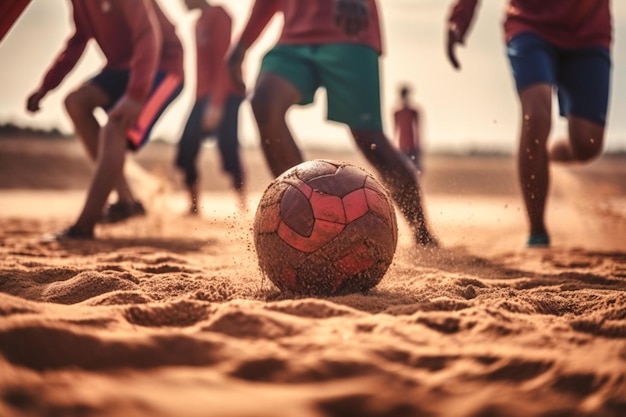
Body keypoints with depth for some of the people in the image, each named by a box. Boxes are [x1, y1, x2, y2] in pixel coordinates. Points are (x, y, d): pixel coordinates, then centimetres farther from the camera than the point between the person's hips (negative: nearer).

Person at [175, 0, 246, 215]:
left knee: (227, 149, -14)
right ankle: (193, 207, 10)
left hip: (225, 96, -9)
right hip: (204, 96, 9)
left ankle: (242, 205, -8)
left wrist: (216, 103, -22)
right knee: (186, 149, 2)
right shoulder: (200, 22, 18)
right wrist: (202, 99, 13)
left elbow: (223, 60, -16)